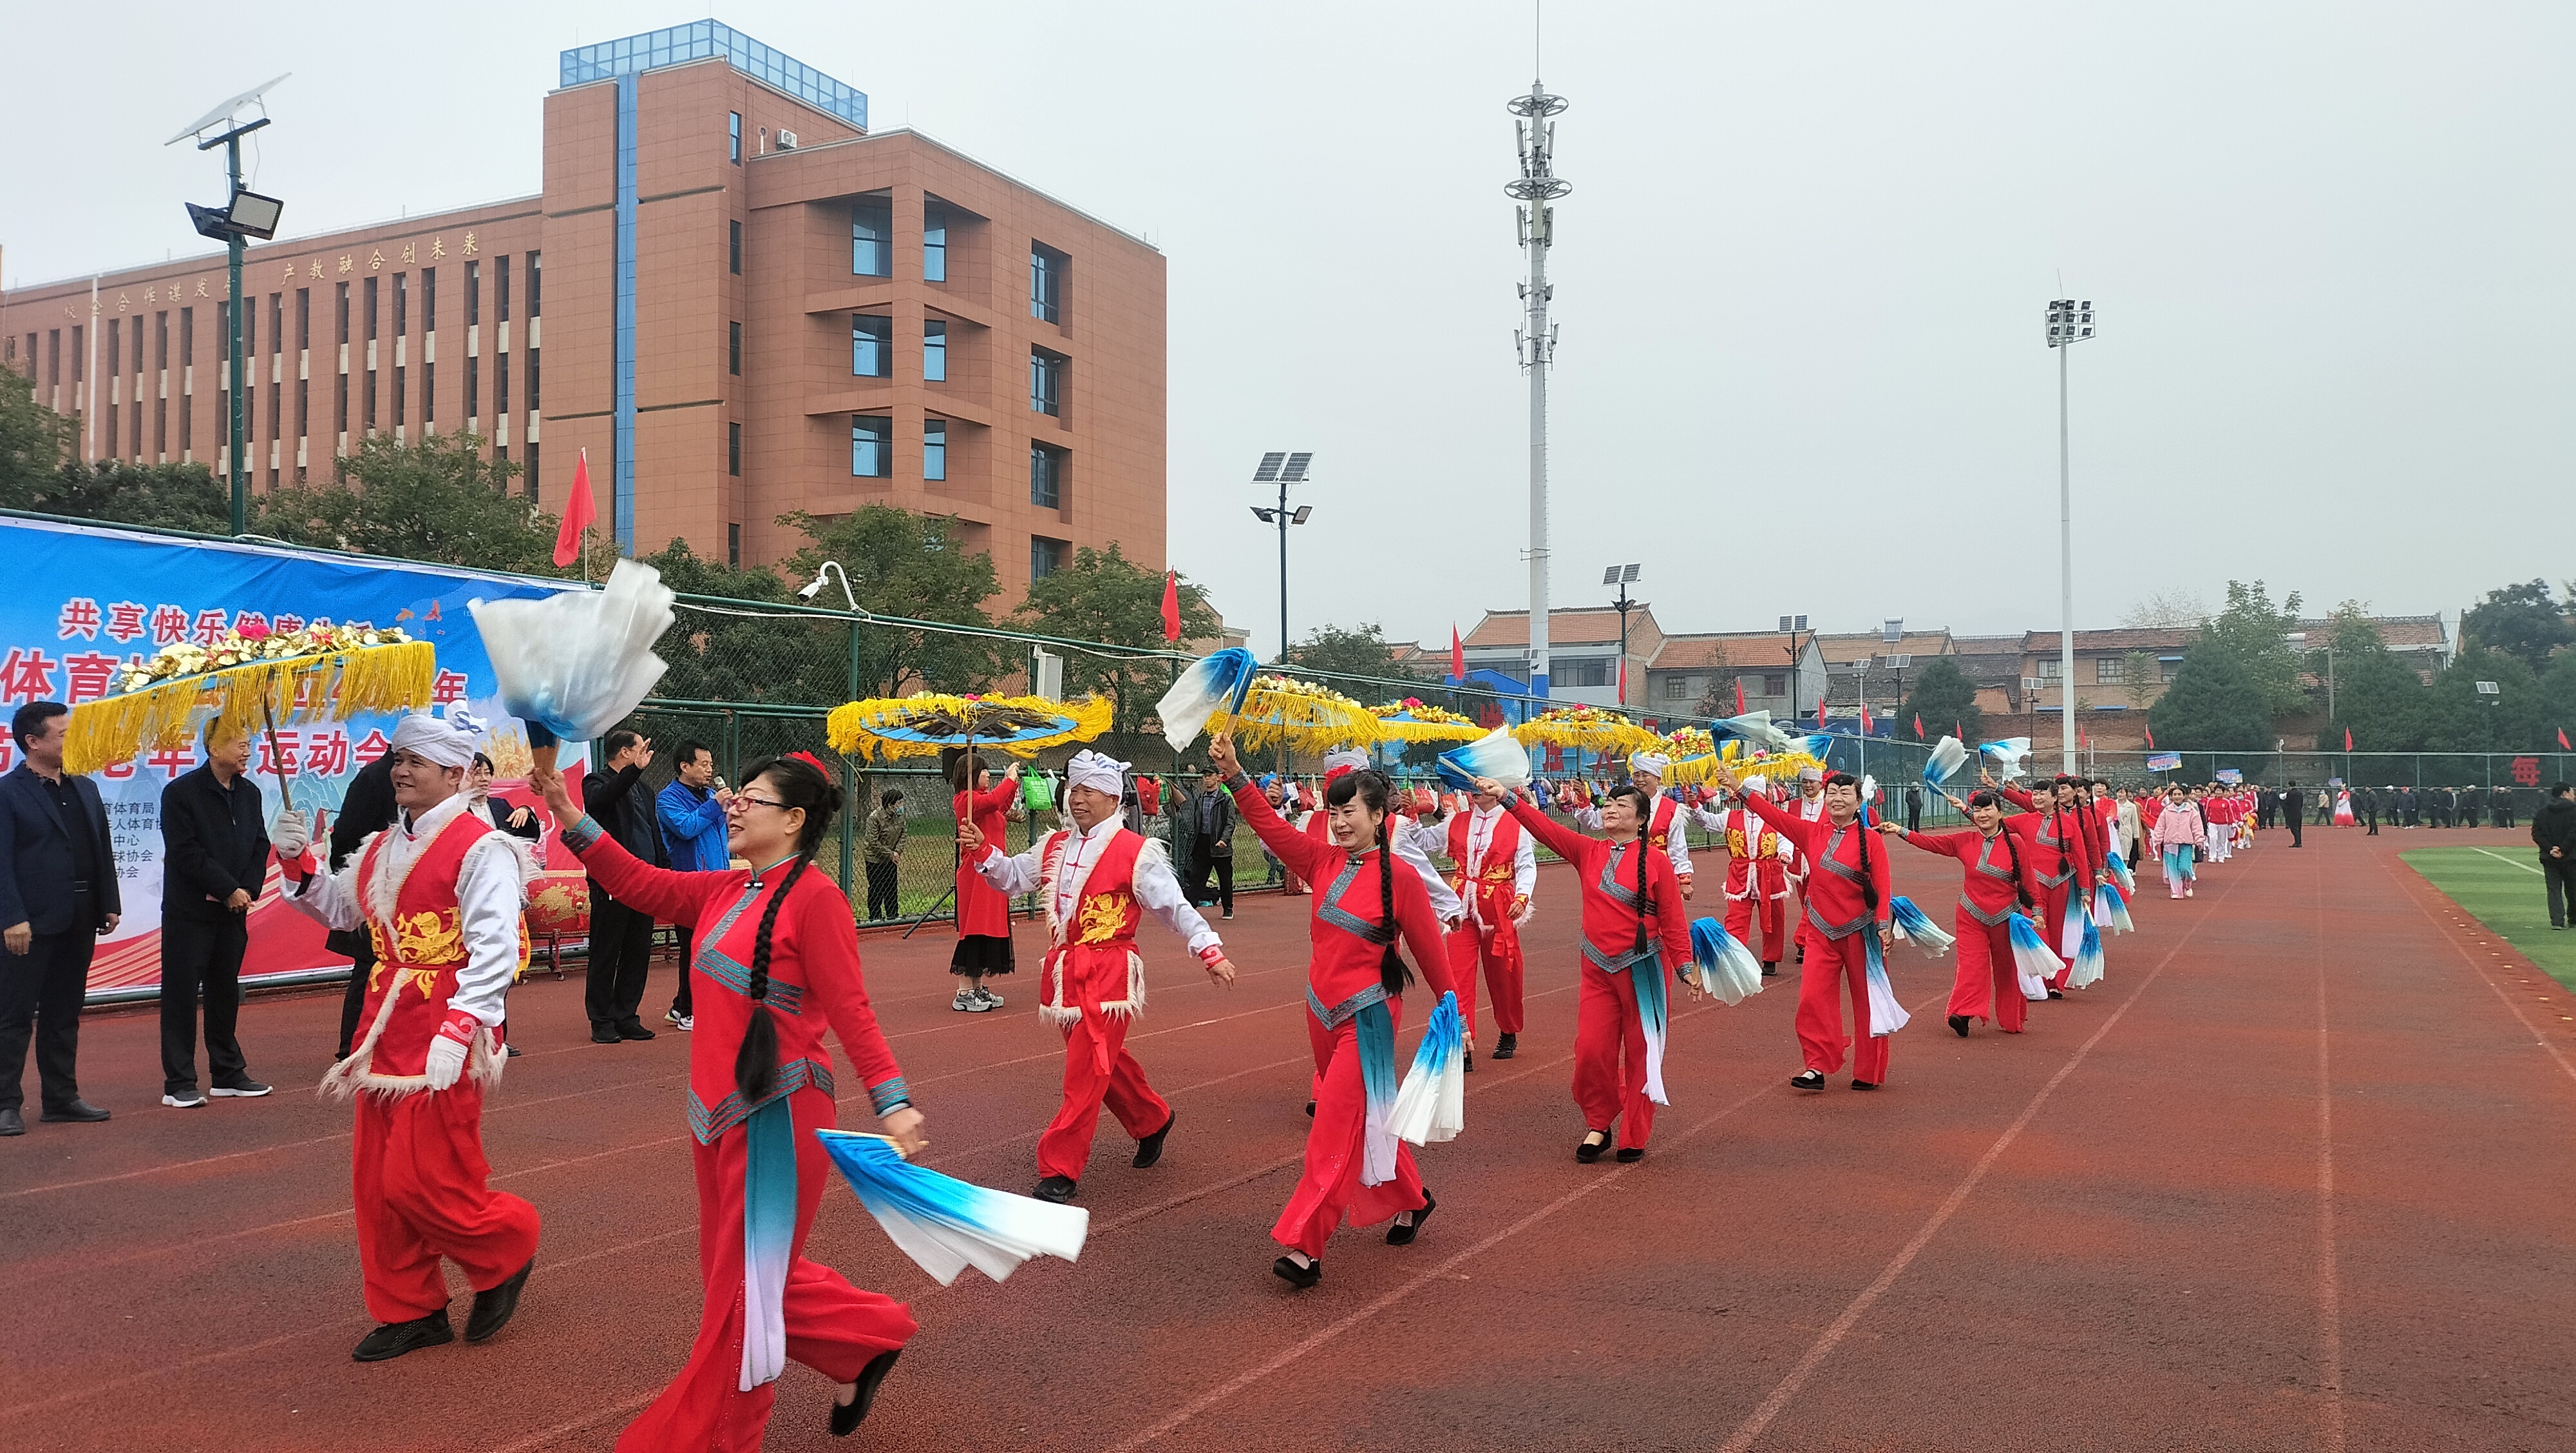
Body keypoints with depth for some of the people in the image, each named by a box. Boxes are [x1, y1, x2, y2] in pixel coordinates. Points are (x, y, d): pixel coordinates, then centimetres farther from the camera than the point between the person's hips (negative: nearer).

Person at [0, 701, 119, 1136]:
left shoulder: (85, 789, 14)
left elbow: (104, 851, 16)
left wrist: (110, 905, 10)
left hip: (79, 922, 7)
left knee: (65, 1015, 14)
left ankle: (62, 1098, 21)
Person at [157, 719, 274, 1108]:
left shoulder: (249, 793, 9)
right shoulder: (181, 792, -9)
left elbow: (260, 847, 9)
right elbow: (185, 853, -14)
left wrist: (248, 890, -6)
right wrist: (229, 890, -15)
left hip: (233, 909, 6)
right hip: (189, 911, -6)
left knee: (225, 991, 12)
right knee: (181, 994, -1)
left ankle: (228, 1074, 20)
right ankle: (179, 1083, 3)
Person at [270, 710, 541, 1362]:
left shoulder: (480, 849, -14)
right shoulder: (381, 849, 13)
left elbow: (495, 953, -20)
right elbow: (339, 909, 26)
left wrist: (455, 1036, -27)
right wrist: (297, 863, 8)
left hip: (445, 1040, -9)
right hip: (385, 1033, 9)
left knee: (424, 1181, -8)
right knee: (377, 1180, 11)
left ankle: (507, 1248, 20)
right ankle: (409, 1311, 25)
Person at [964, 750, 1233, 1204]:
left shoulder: (1135, 852, -9)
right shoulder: (1055, 847, 11)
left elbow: (1175, 907, -11)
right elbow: (1013, 878, 14)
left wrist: (1211, 951, -19)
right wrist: (982, 852, -4)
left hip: (1109, 974, -7)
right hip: (1064, 971, 7)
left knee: (1085, 1073, -7)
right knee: (1103, 1062, 19)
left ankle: (1060, 1172, -1)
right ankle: (1152, 1121, 43)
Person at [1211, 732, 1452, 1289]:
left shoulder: (1399, 879, -12)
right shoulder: (1323, 862, 3)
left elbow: (1430, 950, -5)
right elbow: (1271, 826, -2)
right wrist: (1234, 775, -13)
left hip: (1367, 1018, -6)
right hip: (1323, 1011, 7)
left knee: (1336, 1128, -9)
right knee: (1365, 1121, 19)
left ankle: (1304, 1248, -8)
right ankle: (1412, 1200, 40)